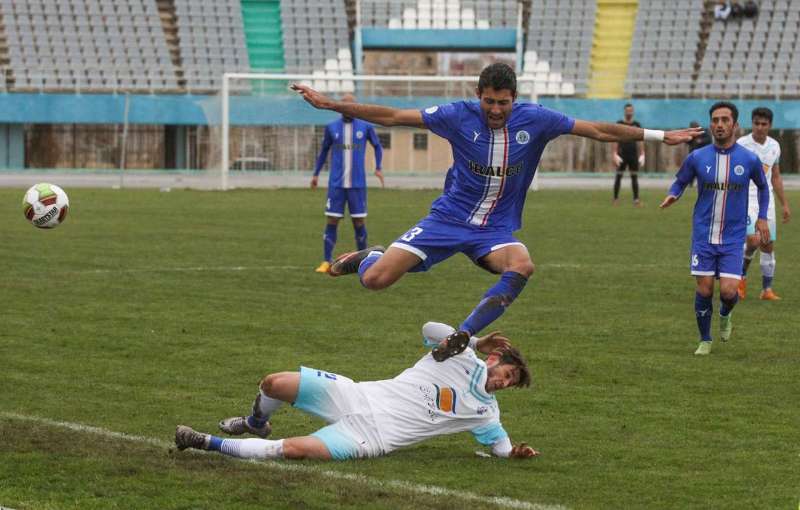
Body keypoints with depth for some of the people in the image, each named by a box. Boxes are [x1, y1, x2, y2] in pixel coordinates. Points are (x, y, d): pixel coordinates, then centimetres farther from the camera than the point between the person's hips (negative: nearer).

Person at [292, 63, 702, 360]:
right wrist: (330, 105, -11)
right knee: (375, 280, -14)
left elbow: (599, 131, -1)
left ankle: (463, 336, -23)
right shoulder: (459, 115, -11)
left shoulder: (535, 120, -8)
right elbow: (391, 117, -7)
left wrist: (658, 136, -4)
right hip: (448, 218, -1)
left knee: (522, 267, -35)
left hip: (495, 229, 1)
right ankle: (367, 258, 26)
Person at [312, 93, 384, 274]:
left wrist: (378, 168, 4)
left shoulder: (365, 127, 2)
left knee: (359, 221, 2)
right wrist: (316, 174, 16)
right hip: (336, 184, 0)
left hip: (357, 184, 0)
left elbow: (377, 146, 16)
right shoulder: (331, 128, 4)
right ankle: (326, 262, -1)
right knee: (332, 221, -4)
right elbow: (324, 150, 18)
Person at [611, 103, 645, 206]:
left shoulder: (637, 125, 9)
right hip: (622, 155, -2)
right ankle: (616, 199, 4)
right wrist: (615, 154, -10)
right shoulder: (619, 124, 1)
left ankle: (636, 199, 1)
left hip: (633, 155, 2)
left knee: (634, 177, 1)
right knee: (618, 177, -1)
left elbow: (640, 141, 10)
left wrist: (642, 155, 3)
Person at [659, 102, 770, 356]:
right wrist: (672, 196, -10)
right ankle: (705, 341, 19)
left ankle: (725, 316, 26)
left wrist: (762, 217, 8)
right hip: (703, 236, 0)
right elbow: (680, 181, 11)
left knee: (728, 291, -10)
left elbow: (762, 186, 16)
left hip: (733, 239, 0)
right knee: (704, 290, -2)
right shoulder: (697, 158, -4)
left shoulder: (749, 160, -4)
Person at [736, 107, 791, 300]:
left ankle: (767, 289, 14)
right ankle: (742, 276, 3)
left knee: (768, 246, 6)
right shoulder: (741, 145, -8)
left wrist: (785, 204, 19)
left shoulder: (774, 146, 9)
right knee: (754, 239, -22)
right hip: (746, 199, -6)